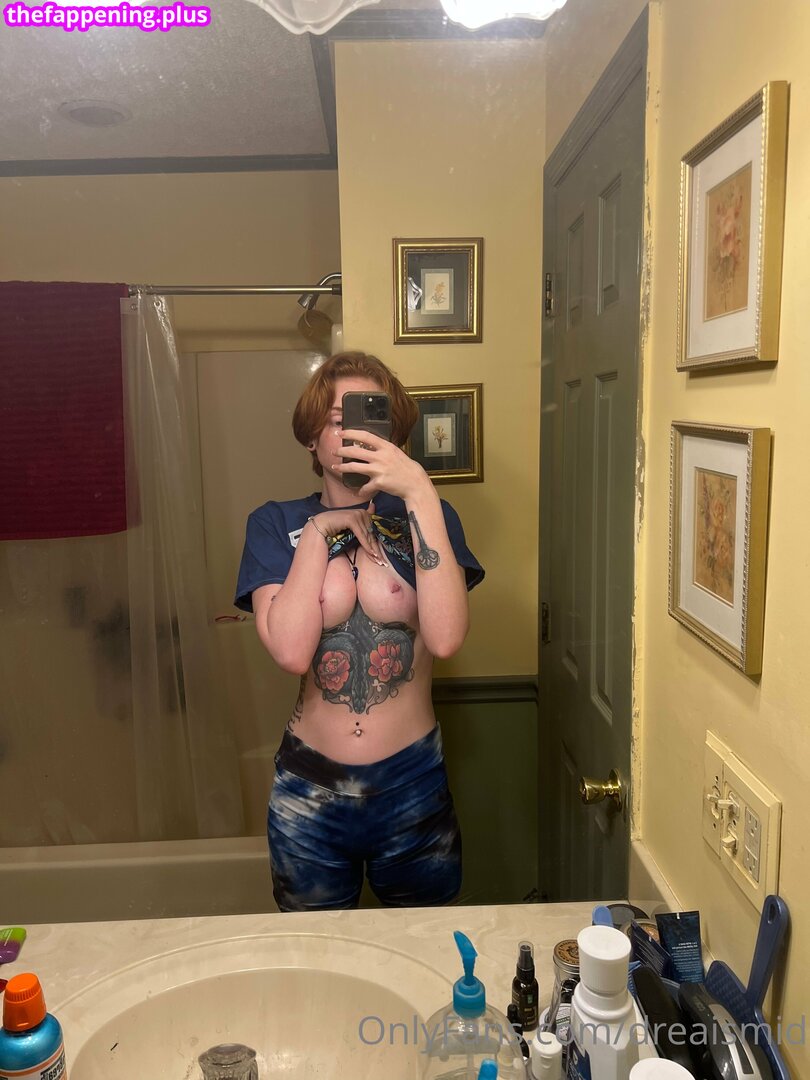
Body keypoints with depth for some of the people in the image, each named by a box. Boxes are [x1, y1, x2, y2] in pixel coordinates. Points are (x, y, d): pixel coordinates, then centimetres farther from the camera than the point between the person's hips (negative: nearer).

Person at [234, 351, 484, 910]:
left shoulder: (426, 515, -2)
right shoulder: (276, 524, -1)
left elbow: (446, 638, -21)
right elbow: (291, 651, -17)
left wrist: (420, 492, -22)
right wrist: (321, 529, -14)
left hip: (413, 784, 0)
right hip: (309, 786, 1)